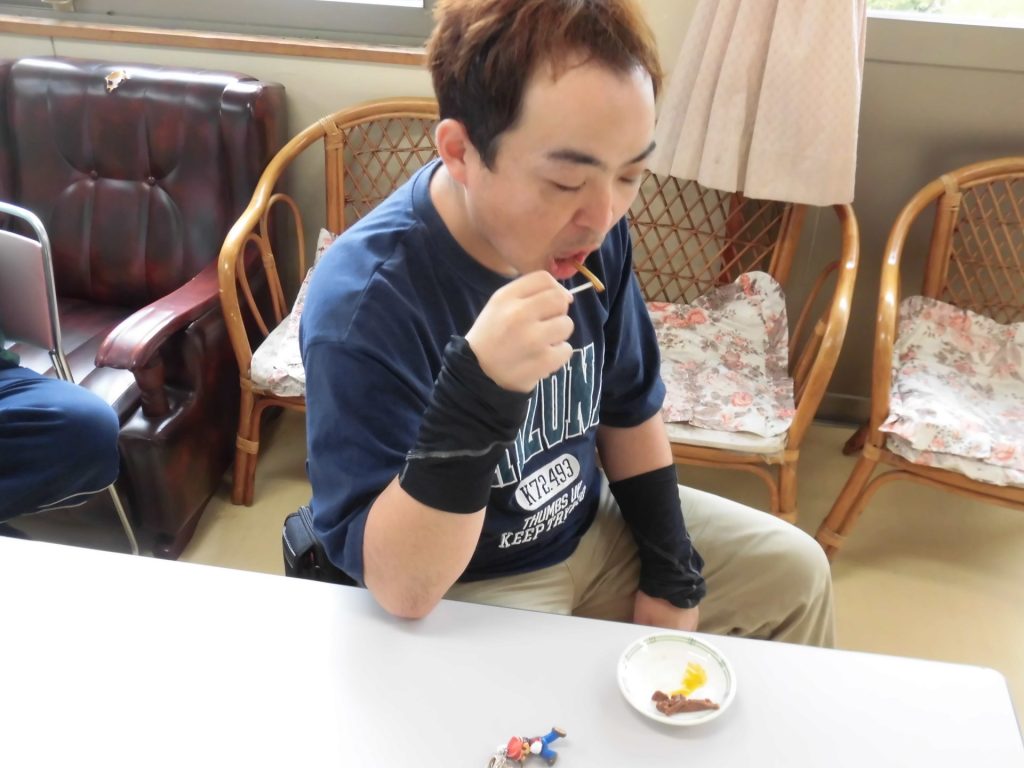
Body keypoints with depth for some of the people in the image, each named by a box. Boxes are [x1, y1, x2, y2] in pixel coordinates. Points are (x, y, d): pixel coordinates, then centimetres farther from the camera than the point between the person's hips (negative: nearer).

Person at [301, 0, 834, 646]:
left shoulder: (588, 232, -14)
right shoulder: (363, 304, -32)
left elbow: (629, 410, 3)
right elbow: (402, 589, -30)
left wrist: (670, 572, 4)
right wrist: (476, 390, -45)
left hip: (594, 528, 6)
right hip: (469, 592, -5)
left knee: (796, 573, 13)